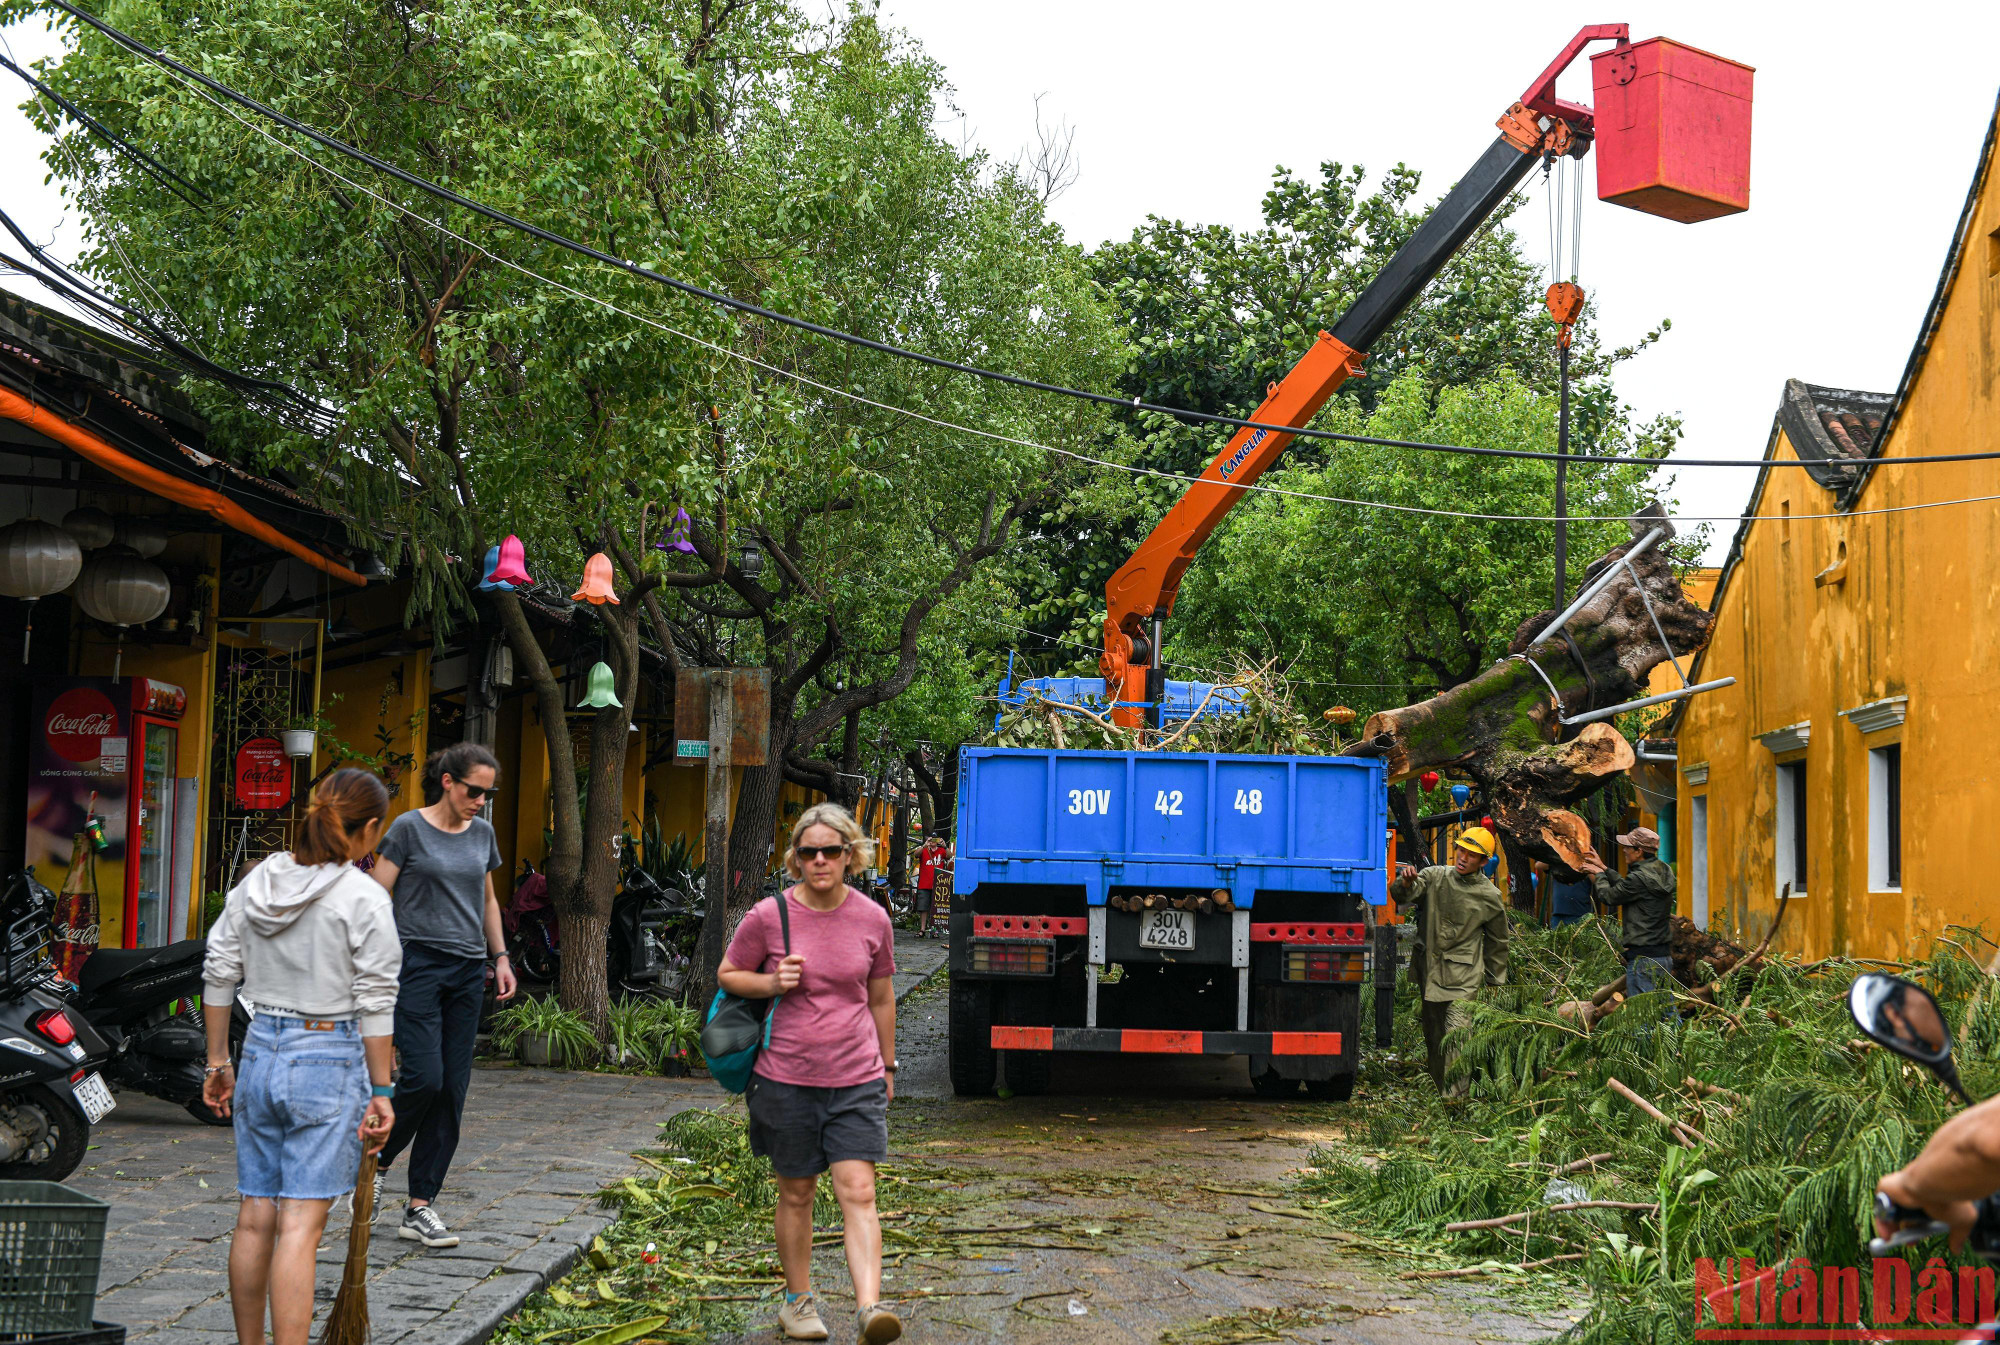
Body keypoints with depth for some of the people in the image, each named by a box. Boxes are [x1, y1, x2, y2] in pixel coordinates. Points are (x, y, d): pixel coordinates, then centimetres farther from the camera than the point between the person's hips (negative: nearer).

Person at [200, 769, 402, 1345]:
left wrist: (217, 1062, 17)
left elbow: (218, 974, 9)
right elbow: (374, 1004, -9)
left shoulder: (255, 882, 6)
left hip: (261, 1054, 6)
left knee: (254, 1218, 13)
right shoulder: (363, 899, -11)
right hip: (329, 1060, -5)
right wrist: (381, 1093, -3)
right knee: (300, 1227, -6)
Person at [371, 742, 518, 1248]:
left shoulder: (482, 833, 12)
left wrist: (500, 957, 15)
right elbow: (378, 898, -4)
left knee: (452, 1091, 1)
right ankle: (376, 1159, 14)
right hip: (418, 963, -5)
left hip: (468, 973, 5)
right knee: (423, 1078, -15)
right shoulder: (409, 828, -4)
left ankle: (420, 1207, 5)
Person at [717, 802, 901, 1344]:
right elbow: (728, 975, 7)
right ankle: (798, 1301, 26)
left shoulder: (872, 919, 0)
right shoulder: (769, 915, -6)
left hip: (856, 1080, 0)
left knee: (857, 1193, -10)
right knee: (796, 1194, 11)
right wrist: (773, 983, -13)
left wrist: (886, 1065, 18)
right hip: (787, 1077, 0)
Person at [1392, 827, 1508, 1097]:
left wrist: (1496, 984, 14)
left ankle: (1455, 1096, -16)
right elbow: (1404, 896, -12)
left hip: (1464, 976, -3)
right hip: (1430, 971, 3)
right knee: (1433, 1036, 11)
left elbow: (1497, 943, 12)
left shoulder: (1490, 897, 1)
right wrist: (1406, 883, -36)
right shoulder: (1435, 877, 3)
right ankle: (1438, 1090, 24)